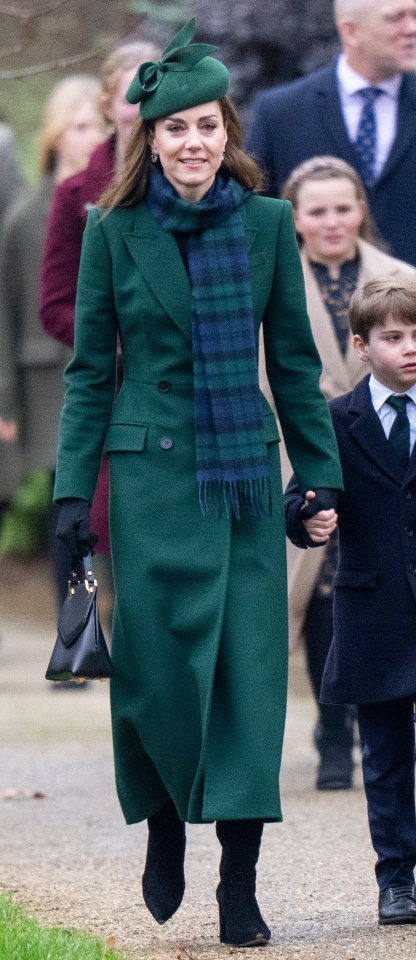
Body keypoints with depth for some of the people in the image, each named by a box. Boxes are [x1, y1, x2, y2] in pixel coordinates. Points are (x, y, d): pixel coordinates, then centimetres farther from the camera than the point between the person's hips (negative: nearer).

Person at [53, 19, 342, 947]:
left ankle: (240, 886, 0)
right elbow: (89, 367, 4)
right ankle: (165, 831, 26)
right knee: (159, 664, 0)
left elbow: (295, 359, 9)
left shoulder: (267, 225, 4)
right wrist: (73, 490, -1)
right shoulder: (115, 232, 0)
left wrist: (322, 476, 7)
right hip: (151, 471, -1)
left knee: (249, 672, -3)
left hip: (246, 474, 1)